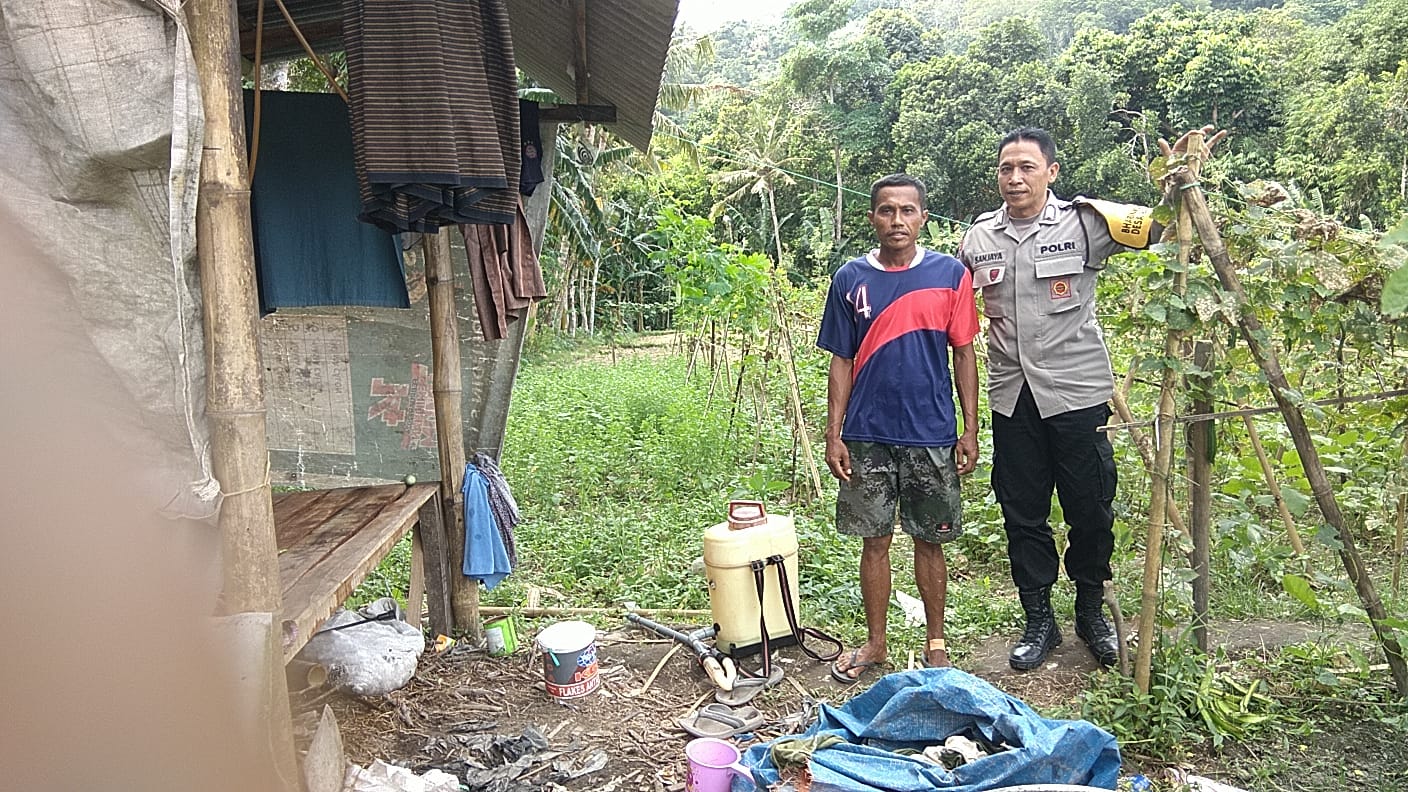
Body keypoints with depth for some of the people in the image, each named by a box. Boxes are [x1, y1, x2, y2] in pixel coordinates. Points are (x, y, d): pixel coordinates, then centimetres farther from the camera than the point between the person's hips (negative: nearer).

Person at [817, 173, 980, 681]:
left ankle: (936, 642, 27)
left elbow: (964, 355, 2)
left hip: (931, 434, -1)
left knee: (930, 541, 10)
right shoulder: (850, 278, 2)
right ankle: (874, 643, 25)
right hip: (867, 435, 1)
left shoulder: (950, 273, 0)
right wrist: (833, 435, 0)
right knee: (874, 539, 10)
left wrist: (970, 429, -2)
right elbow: (841, 361, 4)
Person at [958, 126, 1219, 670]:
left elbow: (1161, 226, -8)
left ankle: (1092, 613, 31)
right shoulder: (978, 238, 5)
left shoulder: (1083, 222, -4)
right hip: (1012, 398, 3)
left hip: (1078, 394, -2)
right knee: (1022, 514, 10)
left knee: (1090, 509, 10)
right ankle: (1039, 621, 26)